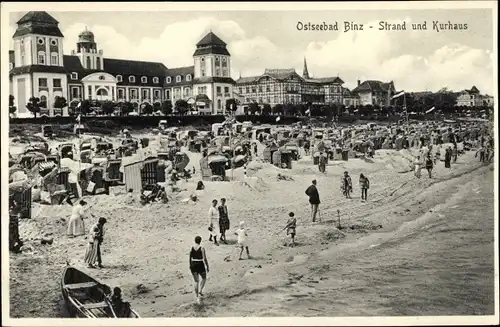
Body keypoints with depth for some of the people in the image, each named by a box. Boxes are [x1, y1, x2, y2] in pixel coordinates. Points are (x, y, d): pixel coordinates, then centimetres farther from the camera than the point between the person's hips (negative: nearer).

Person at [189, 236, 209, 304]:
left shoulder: (191, 248, -1)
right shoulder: (202, 248, -13)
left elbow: (190, 258, 6)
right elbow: (205, 258, -12)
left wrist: (190, 266, 19)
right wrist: (207, 267, -2)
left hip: (193, 265, 3)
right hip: (200, 265, -3)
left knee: (196, 281, 10)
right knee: (204, 278, 21)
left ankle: (197, 297, 8)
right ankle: (200, 291, 3)